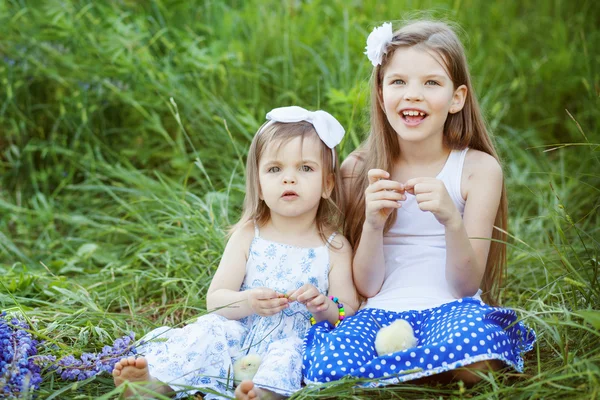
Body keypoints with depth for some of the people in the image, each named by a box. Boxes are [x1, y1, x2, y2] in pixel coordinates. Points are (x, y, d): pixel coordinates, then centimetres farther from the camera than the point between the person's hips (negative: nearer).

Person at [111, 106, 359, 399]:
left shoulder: (335, 248, 4)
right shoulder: (248, 236, 7)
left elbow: (350, 312, 3)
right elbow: (215, 299, 3)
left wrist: (325, 307, -21)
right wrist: (247, 302, -20)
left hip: (296, 340, -2)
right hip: (241, 333, 2)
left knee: (289, 350, -34)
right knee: (211, 329, -26)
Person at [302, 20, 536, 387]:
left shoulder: (479, 168, 0)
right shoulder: (359, 170, 4)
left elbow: (465, 286, -5)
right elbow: (367, 287, 2)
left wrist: (451, 220, -23)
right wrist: (373, 223, -17)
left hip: (450, 311, -1)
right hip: (381, 312, 1)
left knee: (477, 349, -38)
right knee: (332, 361, -34)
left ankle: (381, 377, -10)